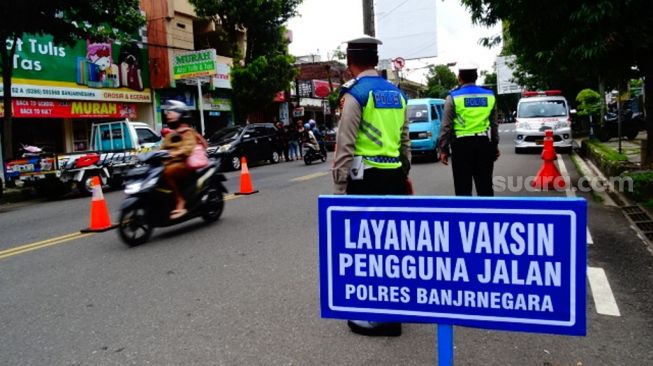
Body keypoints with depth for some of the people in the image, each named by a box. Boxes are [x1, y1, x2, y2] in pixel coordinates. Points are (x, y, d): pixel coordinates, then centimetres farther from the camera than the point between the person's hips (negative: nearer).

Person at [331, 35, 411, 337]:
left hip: (367, 179, -7)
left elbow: (344, 146, -13)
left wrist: (339, 187, -9)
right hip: (394, 177, 8)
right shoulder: (396, 93, 14)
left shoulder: (355, 93, -8)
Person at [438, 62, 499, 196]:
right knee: (485, 185, 10)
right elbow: (494, 124, 11)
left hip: (462, 144, -3)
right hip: (484, 143, 4)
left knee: (463, 187, 2)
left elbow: (446, 126, -6)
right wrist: (495, 145, 20)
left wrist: (443, 149, -2)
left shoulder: (453, 97, -4)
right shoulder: (489, 95, 8)